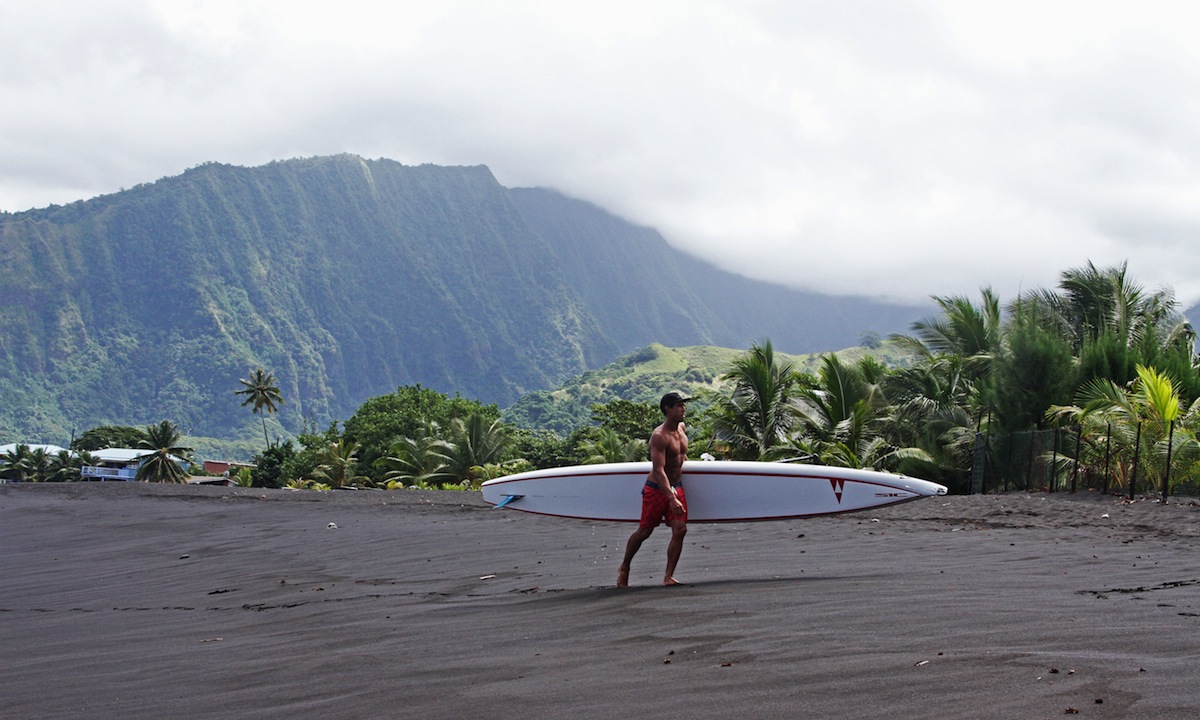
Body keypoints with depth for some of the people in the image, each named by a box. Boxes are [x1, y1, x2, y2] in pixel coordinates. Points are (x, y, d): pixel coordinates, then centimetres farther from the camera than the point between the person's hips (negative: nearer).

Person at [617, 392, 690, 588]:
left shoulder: (682, 428, 3)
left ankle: (668, 577, -5)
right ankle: (624, 568, 24)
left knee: (680, 530, -7)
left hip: (676, 487, 6)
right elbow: (658, 470, -30)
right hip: (656, 489, -6)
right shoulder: (659, 436, -22)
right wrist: (671, 499, -37)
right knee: (644, 531, 3)